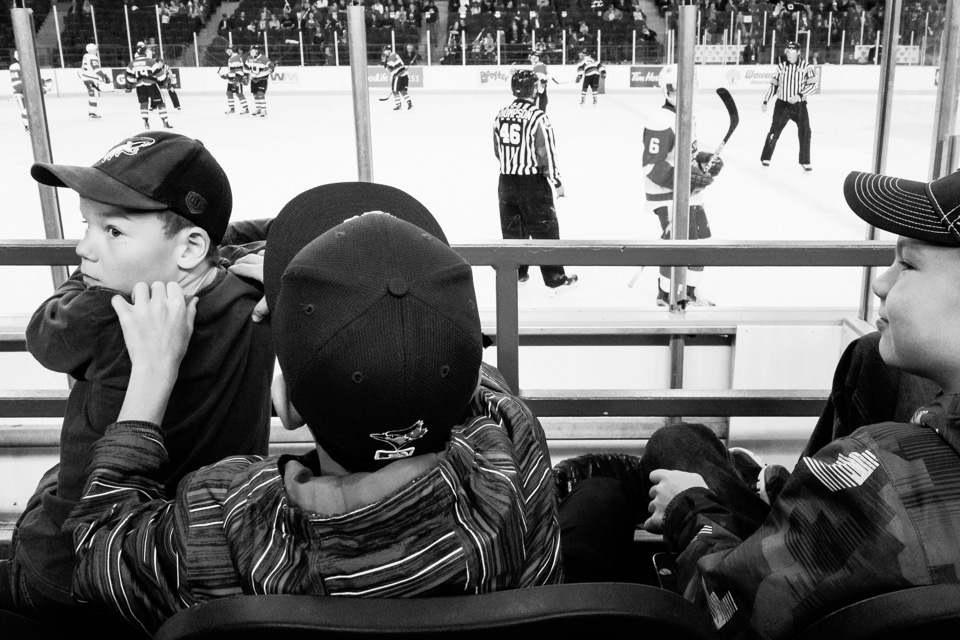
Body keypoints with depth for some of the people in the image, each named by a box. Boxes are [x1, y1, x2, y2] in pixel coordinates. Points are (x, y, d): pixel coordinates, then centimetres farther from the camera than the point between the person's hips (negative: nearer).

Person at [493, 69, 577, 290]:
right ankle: (554, 277, 7)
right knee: (545, 229, 3)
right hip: (532, 182, -6)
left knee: (512, 229, 16)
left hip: (506, 181, 6)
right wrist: (557, 183, -5)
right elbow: (546, 154, -15)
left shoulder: (501, 115, 2)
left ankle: (516, 272, 24)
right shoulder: (537, 117, -16)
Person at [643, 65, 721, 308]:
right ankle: (666, 295, 11)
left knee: (699, 241, 13)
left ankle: (689, 292, 29)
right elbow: (652, 167, -25)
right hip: (668, 196, -9)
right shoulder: (660, 124, -21)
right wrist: (687, 178, -29)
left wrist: (706, 160, 5)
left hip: (691, 194, 9)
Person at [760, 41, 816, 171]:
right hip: (782, 105, 1)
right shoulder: (781, 66, 3)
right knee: (774, 132, 1)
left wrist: (799, 95, -22)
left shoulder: (806, 66, -5)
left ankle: (805, 161, 6)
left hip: (799, 105, -1)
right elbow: (773, 85, 10)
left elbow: (813, 85, -9)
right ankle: (765, 158, 16)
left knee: (805, 133, -6)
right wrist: (765, 102, 7)